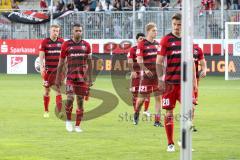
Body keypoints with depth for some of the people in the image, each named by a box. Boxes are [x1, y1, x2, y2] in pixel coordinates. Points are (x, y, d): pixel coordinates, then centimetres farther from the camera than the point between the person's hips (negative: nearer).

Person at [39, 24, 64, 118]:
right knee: (47, 90, 7)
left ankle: (59, 111, -13)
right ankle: (46, 111, 19)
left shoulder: (62, 42, 5)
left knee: (58, 89, -9)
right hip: (48, 70, -1)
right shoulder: (44, 42, -1)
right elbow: (41, 56, -5)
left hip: (58, 69, 1)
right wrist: (41, 67, -17)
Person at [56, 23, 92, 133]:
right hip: (70, 77, -2)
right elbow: (61, 62, 6)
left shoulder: (86, 45, 7)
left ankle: (77, 125, 12)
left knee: (80, 101, 3)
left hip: (82, 78, 2)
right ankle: (68, 121, 5)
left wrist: (90, 78, 11)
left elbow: (89, 62, 13)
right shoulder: (66, 45, 2)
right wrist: (58, 78, 5)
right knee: (70, 98, -17)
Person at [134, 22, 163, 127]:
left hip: (157, 74, 5)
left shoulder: (157, 44, 13)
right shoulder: (142, 44, -6)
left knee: (158, 97, -1)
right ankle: (136, 114, 29)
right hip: (147, 75, -5)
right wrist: (145, 70, -24)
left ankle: (157, 120, 0)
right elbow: (139, 60, -13)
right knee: (142, 97, 1)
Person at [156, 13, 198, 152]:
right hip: (170, 82, -3)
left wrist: (194, 79, 15)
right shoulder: (166, 40, -2)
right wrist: (161, 79, -11)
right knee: (169, 112, 1)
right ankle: (170, 144, 9)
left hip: (184, 82, 3)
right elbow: (159, 62, -3)